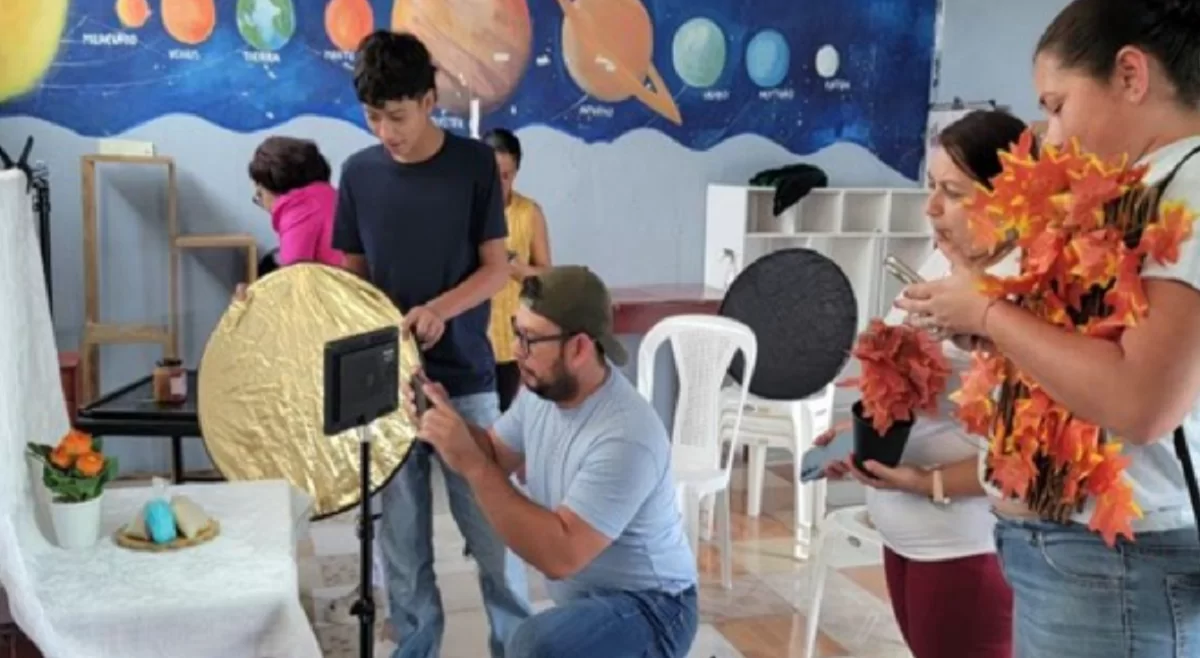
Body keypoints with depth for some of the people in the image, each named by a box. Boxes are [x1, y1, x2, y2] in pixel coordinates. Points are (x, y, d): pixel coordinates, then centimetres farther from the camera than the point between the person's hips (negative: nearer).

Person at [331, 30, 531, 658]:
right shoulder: (358, 172, 3)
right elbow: (352, 273, 10)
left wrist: (440, 308, -21)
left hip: (465, 379, -2)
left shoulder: (474, 163, -5)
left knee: (492, 532, 5)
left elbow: (496, 268, -5)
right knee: (401, 539, 9)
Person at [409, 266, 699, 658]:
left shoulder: (626, 437, -31)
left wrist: (470, 463, -36)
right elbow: (495, 457, 9)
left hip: (648, 609, -8)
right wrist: (443, 416, -12)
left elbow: (559, 555, -35)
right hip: (587, 601, 9)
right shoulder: (541, 390, -5)